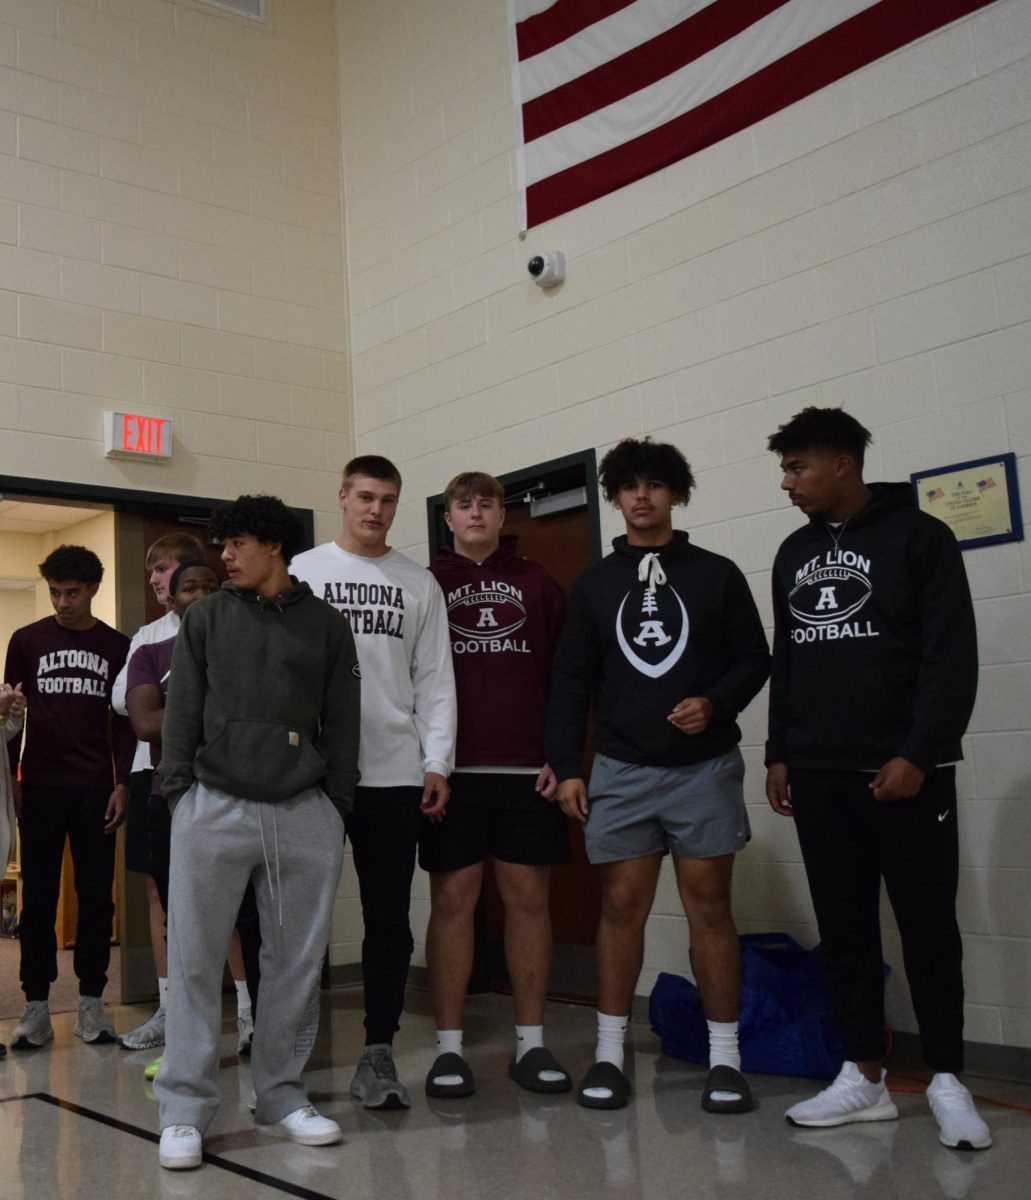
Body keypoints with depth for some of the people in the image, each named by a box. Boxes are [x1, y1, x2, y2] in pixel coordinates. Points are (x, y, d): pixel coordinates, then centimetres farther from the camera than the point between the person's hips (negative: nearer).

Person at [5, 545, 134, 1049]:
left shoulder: (117, 647, 5)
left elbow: (124, 722, 7)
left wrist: (122, 784, -1)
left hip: (95, 789, 0)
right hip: (41, 787, 0)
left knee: (96, 898, 3)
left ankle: (91, 1003, 13)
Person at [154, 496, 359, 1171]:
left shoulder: (326, 626, 9)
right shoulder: (206, 619, 9)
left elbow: (343, 722, 9)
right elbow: (183, 710, 7)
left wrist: (337, 804, 3)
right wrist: (179, 793, -2)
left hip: (304, 814, 1)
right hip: (214, 809, 0)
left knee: (297, 962, 6)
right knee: (195, 959, -1)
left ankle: (282, 1093, 19)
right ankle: (185, 1110, 7)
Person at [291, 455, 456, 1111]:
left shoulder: (420, 584, 12)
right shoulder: (303, 572, 8)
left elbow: (435, 681, 8)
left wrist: (438, 763, -1)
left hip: (395, 774, 2)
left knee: (389, 919, 4)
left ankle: (379, 1053, 12)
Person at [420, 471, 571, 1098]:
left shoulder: (538, 584, 12)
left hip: (528, 771, 1)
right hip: (452, 770, -1)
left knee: (529, 897, 4)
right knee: (453, 900, 0)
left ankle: (532, 1043, 14)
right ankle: (449, 1047, 9)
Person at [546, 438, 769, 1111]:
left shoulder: (716, 574, 5)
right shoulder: (594, 585, 10)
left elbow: (754, 659, 4)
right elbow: (572, 682, 7)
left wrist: (716, 704, -15)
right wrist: (567, 766, 0)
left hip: (705, 766, -1)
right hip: (622, 770, 1)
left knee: (710, 906, 1)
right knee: (622, 906, 3)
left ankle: (725, 1060, 10)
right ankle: (610, 1055, 13)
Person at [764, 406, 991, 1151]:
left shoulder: (918, 536, -4)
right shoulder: (794, 553, 14)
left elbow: (952, 658, -10)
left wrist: (919, 755, -17)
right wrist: (778, 753, 12)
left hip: (904, 772, -5)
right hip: (819, 777, 5)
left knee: (928, 926, 1)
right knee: (844, 928, 7)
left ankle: (946, 1080, 13)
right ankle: (865, 1077, 16)